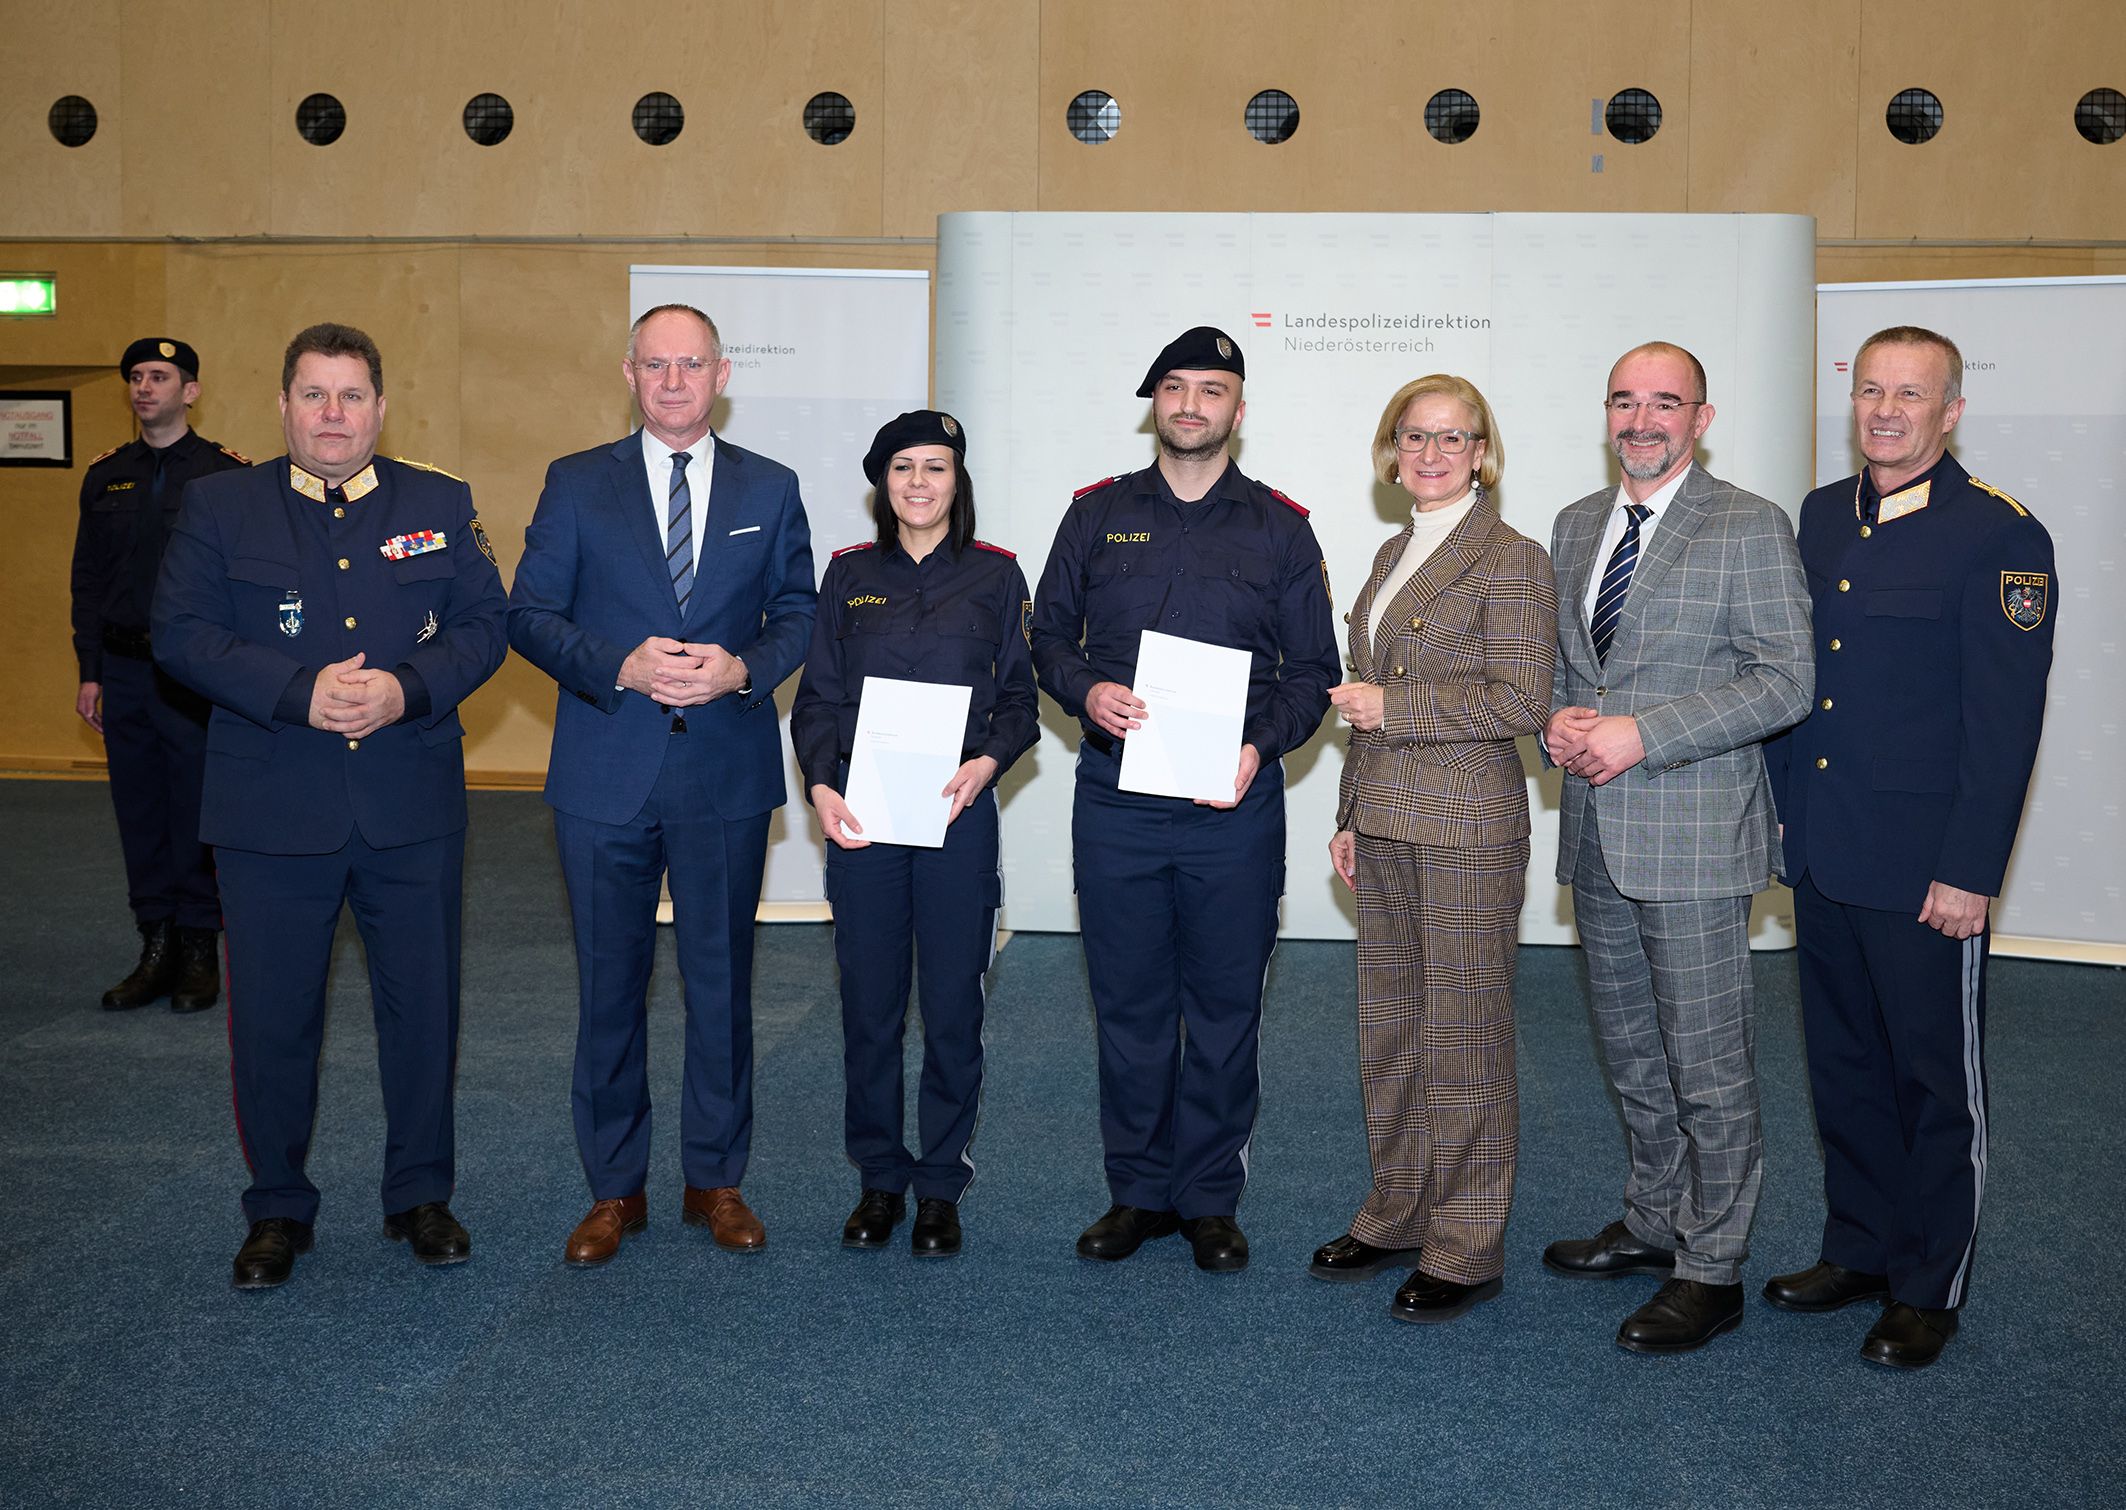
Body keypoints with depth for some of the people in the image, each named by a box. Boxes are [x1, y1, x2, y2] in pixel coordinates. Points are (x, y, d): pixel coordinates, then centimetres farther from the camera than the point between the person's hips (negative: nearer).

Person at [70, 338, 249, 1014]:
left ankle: (200, 954, 11)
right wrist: (90, 672, 7)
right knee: (140, 813, 8)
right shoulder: (105, 476, 11)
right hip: (123, 672, 4)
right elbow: (88, 579, 13)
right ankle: (156, 949, 18)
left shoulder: (226, 473, -2)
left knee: (197, 813, 0)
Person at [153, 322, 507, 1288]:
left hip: (413, 808, 1)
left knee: (423, 1006, 9)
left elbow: (482, 626, 2)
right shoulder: (219, 506, 4)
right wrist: (298, 694, -17)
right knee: (272, 1016, 7)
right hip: (271, 809, -1)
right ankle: (278, 1209, 25)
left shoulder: (442, 506, 8)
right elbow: (182, 632, -4)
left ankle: (420, 1195, 26)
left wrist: (407, 690, -16)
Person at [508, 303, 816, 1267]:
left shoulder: (770, 490, 7)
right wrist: (621, 665, -16)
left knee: (722, 981, 9)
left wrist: (744, 669, -12)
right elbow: (530, 615, 0)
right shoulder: (577, 485, 4)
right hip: (606, 778, 0)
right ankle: (614, 1189, 22)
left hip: (728, 778, 1)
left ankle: (715, 1180, 24)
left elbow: (799, 615, 8)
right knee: (609, 987, 8)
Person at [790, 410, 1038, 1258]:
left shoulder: (994, 576, 6)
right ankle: (879, 1180, 22)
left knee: (952, 1006, 3)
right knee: (869, 1005, 6)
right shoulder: (849, 575, 9)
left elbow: (1019, 697, 6)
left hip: (957, 813, -1)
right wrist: (821, 787, -8)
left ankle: (940, 1187, 17)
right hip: (860, 814, 1)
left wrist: (987, 761, -13)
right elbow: (816, 698, 7)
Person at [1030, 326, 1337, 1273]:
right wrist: (1085, 692, -9)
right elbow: (1049, 634, 12)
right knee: (1128, 1004, 8)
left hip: (1232, 802, -1)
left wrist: (1261, 745, -11)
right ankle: (1138, 1189, 22)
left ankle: (1210, 1198, 19)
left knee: (1226, 1007, 5)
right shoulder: (1098, 513, 9)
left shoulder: (1280, 528, 7)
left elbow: (1312, 670, 7)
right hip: (1115, 796, 1)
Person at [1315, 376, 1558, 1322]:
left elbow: (1521, 702, -16)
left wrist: (1393, 706, -15)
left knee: (1463, 1039, 0)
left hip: (1468, 828, -8)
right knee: (1389, 1031, 13)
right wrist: (1350, 816, 17)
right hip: (1387, 827, 8)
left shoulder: (1511, 559, -9)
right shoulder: (1393, 557, 16)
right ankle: (1397, 1215, 27)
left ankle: (1466, 1248, 11)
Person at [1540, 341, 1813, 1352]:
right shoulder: (1576, 525, 13)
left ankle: (1710, 1271, 12)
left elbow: (1784, 683, -13)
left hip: (1693, 838, -6)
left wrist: (1641, 735, -19)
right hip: (1598, 833, 7)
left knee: (1707, 1066, 0)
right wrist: (1559, 720, -2)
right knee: (1632, 1053, 18)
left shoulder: (1750, 528, -7)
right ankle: (1653, 1225, 33)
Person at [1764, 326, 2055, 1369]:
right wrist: (1786, 814, 10)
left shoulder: (1999, 536, -10)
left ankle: (1928, 1287, 22)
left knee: (1934, 1080, 8)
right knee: (1844, 1068, 17)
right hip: (1820, 857, 6)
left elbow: (2004, 723, -13)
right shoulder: (1819, 518, 9)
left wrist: (1969, 872, -16)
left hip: (1924, 870, -6)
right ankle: (1858, 1250, 32)